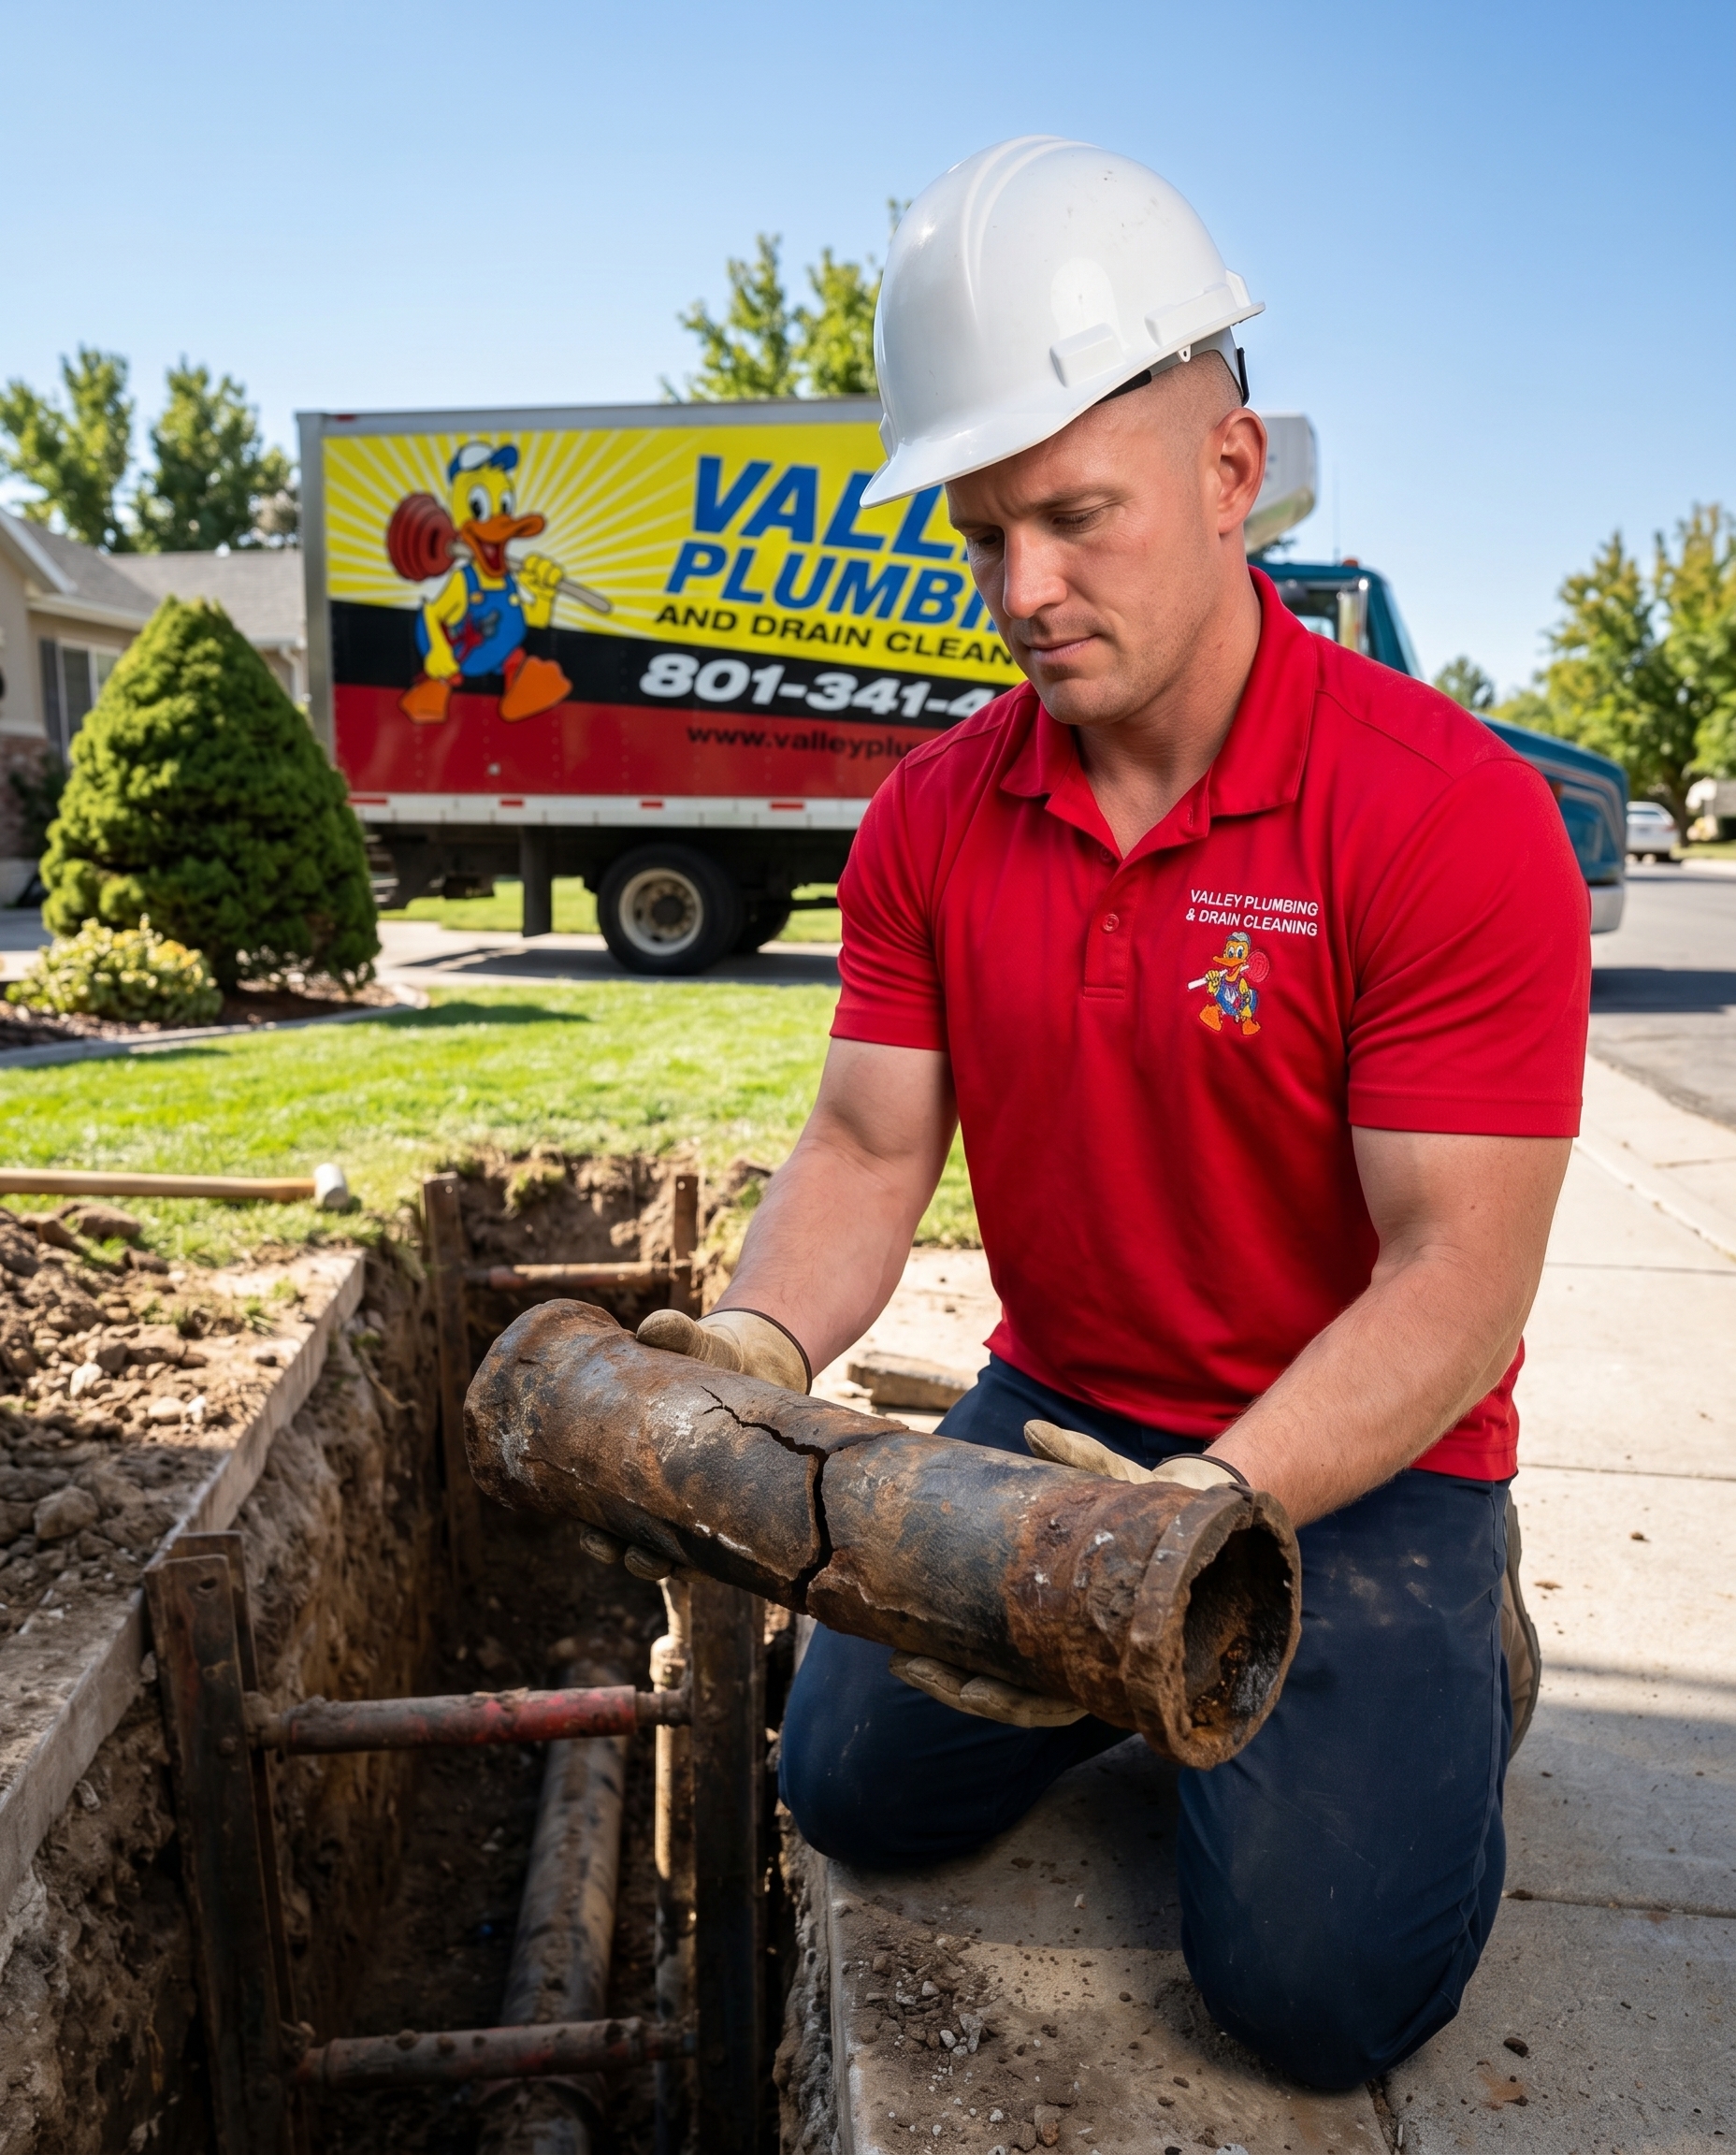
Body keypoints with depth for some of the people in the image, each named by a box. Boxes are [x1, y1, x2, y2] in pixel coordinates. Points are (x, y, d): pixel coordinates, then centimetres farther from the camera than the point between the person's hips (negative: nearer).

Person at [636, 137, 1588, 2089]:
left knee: (1319, 1976, -12)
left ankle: (1452, 1663, 19)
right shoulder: (934, 816, -5)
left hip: (1360, 1451, -4)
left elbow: (1458, 1274, -23)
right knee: (858, 1788, 2)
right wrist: (755, 1344, -26)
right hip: (1059, 1404, 5)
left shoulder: (1452, 815, -21)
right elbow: (869, 1146, -5)